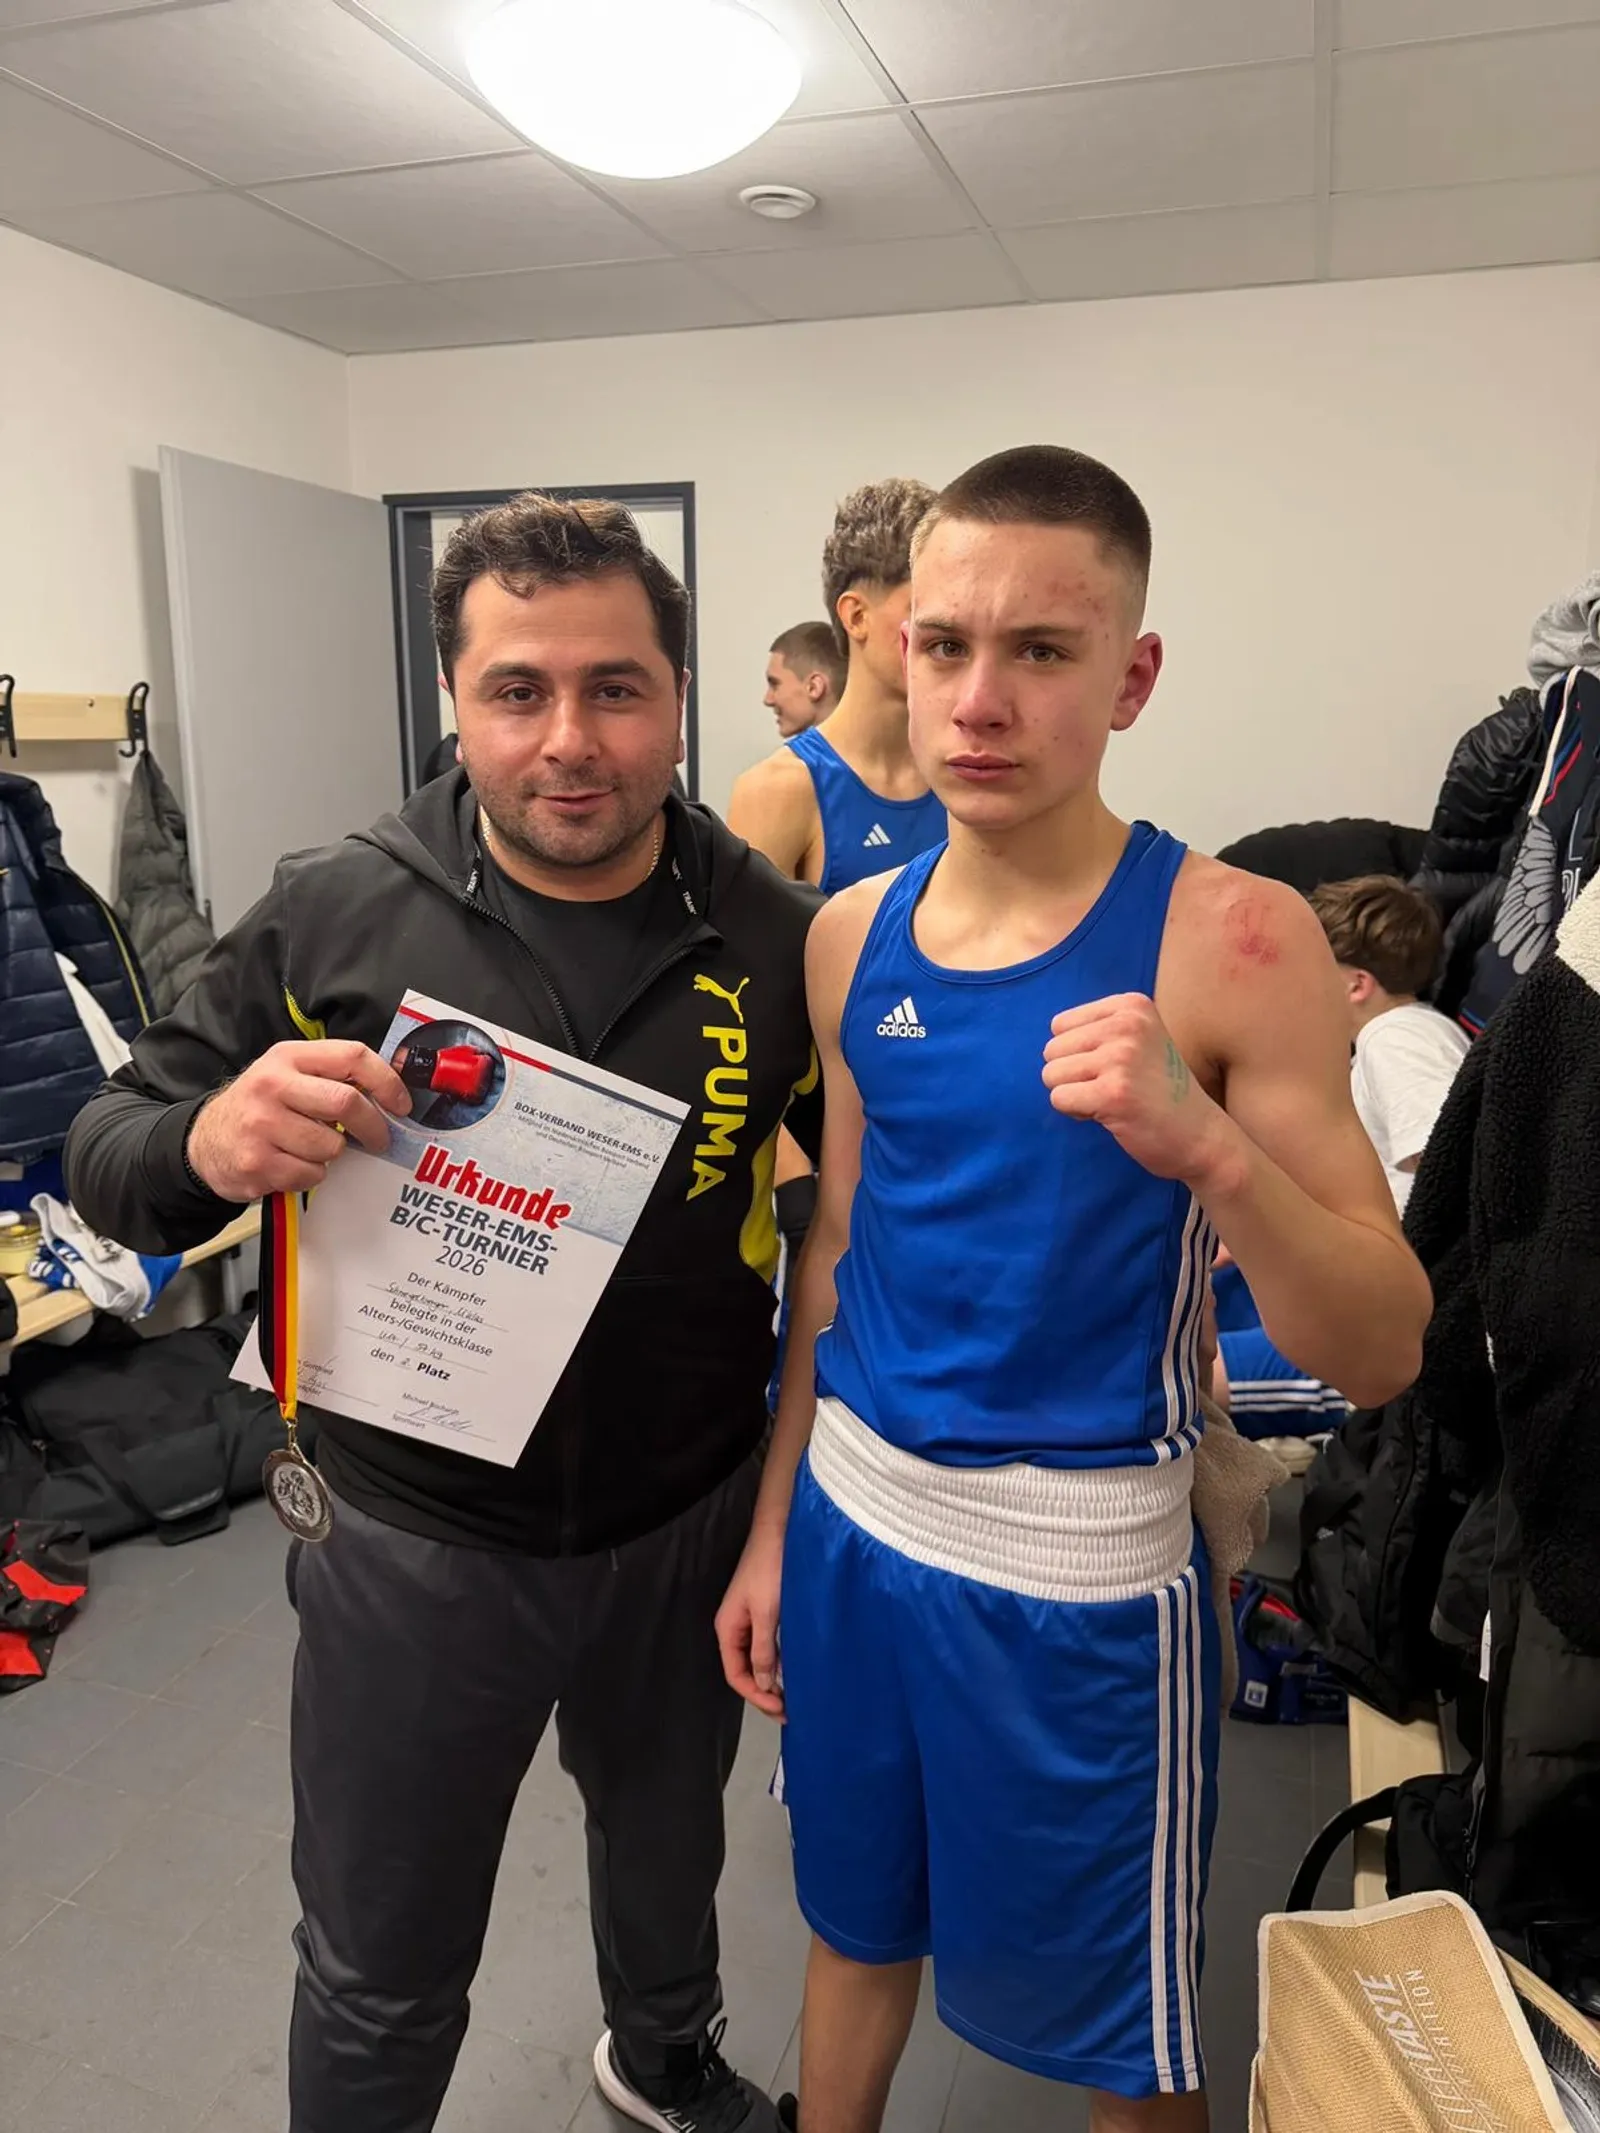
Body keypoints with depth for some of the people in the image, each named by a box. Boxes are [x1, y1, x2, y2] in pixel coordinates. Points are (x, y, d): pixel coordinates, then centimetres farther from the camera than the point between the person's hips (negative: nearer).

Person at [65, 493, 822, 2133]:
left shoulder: (776, 937, -11)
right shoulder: (330, 916, -14)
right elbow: (107, 1157, -7)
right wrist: (207, 1142, -30)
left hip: (689, 1524, 2)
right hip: (418, 1546, -1)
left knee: (669, 1837, 30)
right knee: (380, 1989, 19)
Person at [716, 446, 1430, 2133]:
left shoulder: (1233, 940, -15)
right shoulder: (852, 936, -1)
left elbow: (1382, 1352, -14)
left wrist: (1203, 1142, -32)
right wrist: (771, 1528, 11)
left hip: (1078, 1562, -4)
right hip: (851, 1513, 4)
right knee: (855, 1927, 24)